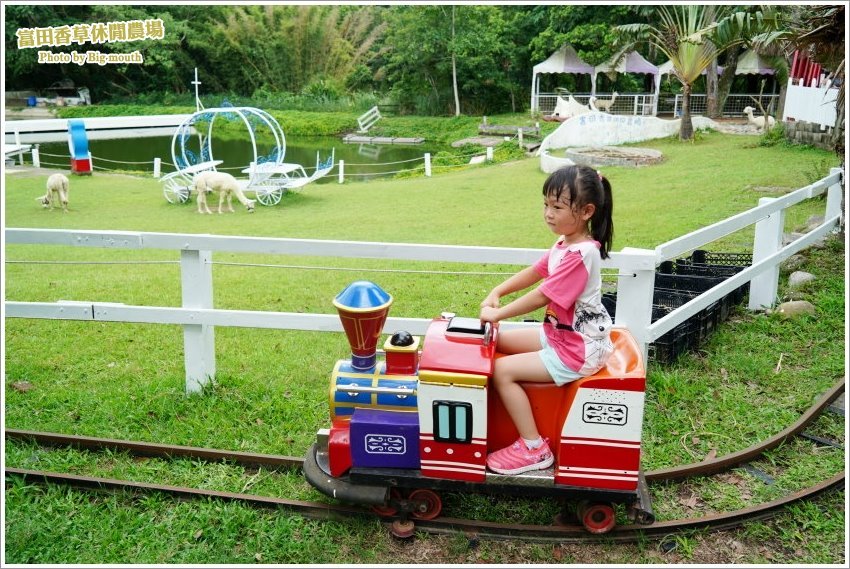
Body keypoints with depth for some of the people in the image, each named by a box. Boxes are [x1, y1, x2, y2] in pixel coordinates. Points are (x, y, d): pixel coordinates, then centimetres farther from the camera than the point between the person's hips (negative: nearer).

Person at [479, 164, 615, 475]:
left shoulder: (580, 254, -27)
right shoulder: (565, 243, 4)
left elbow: (541, 297, -26)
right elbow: (535, 272, 14)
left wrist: (497, 314, -16)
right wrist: (496, 292, 2)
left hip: (577, 350, -10)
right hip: (559, 334, 10)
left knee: (503, 370, -15)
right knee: (499, 341, 13)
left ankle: (534, 448, -4)